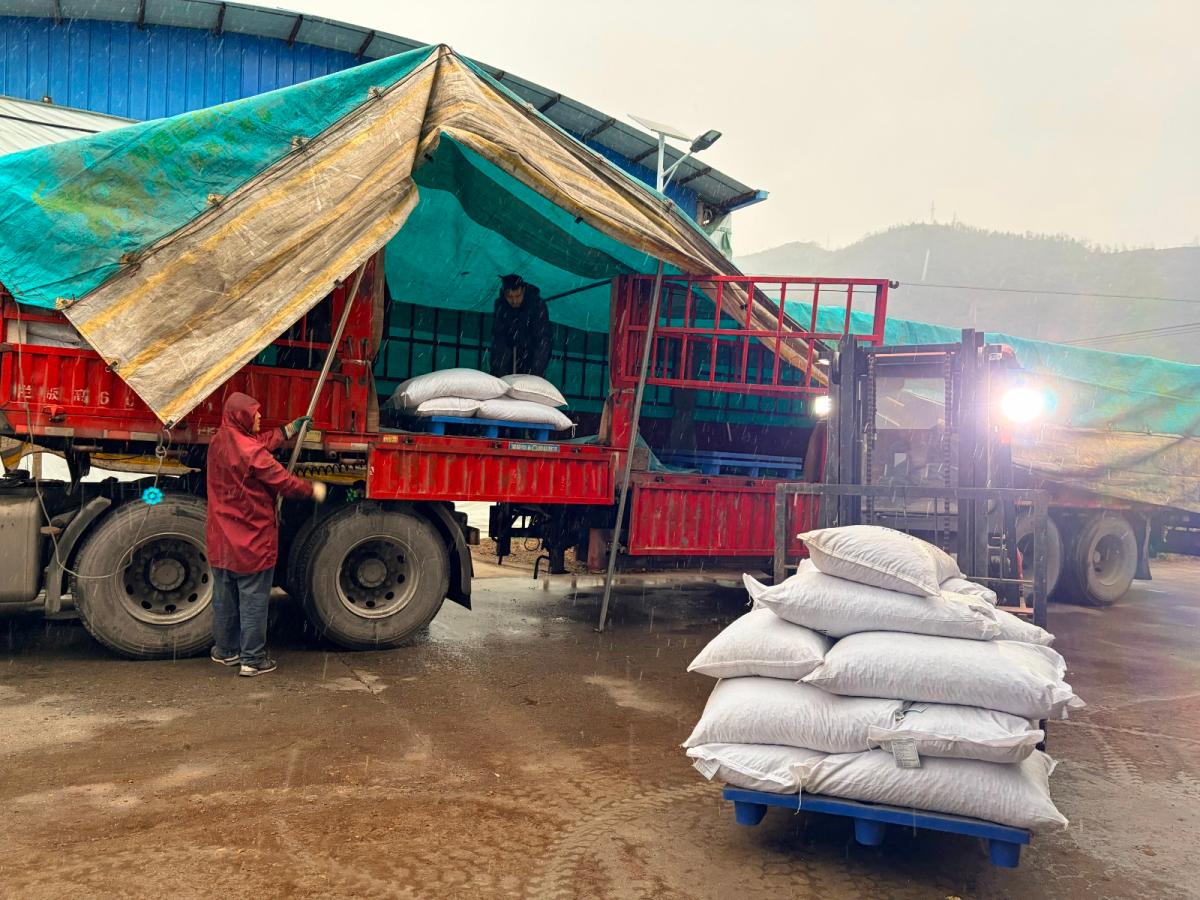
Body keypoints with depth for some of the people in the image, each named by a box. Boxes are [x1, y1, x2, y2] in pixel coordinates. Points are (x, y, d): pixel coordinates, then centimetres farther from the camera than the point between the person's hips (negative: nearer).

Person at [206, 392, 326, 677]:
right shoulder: (252, 452, -23)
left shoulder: (219, 442, 2)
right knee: (253, 600, 2)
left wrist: (289, 430, 22)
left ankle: (224, 650, 31)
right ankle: (252, 660, 9)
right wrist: (313, 489, -1)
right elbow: (283, 481, -17)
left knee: (224, 596, 18)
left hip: (221, 539, 8)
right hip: (252, 540, -8)